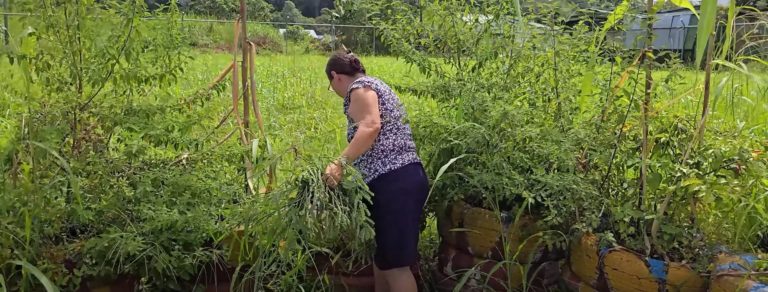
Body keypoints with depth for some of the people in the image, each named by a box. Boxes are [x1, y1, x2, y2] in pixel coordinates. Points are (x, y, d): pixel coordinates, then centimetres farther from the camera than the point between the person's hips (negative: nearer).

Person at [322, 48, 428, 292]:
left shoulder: (360, 86, -3)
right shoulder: (374, 85, 26)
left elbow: (370, 127, -22)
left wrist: (340, 163, -26)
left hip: (393, 182, -10)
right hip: (402, 178, 10)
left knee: (394, 262, -6)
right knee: (382, 254, 18)